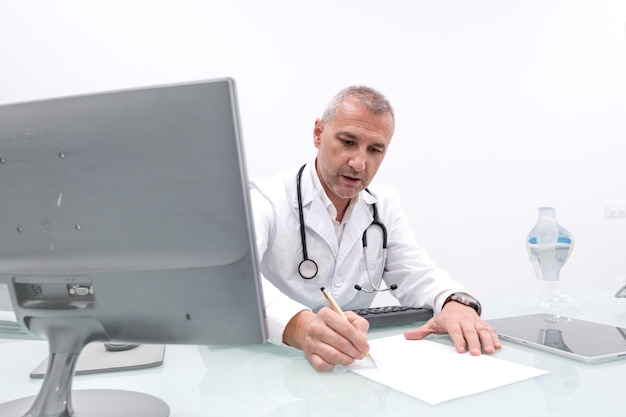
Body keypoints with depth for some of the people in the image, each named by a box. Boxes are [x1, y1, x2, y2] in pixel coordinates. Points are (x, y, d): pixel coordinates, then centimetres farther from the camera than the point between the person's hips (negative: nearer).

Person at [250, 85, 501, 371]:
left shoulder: (385, 205, 8)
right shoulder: (266, 199, -12)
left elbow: (416, 276, 1)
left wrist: (455, 302, -22)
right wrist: (298, 326, -47)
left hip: (355, 363, 4)